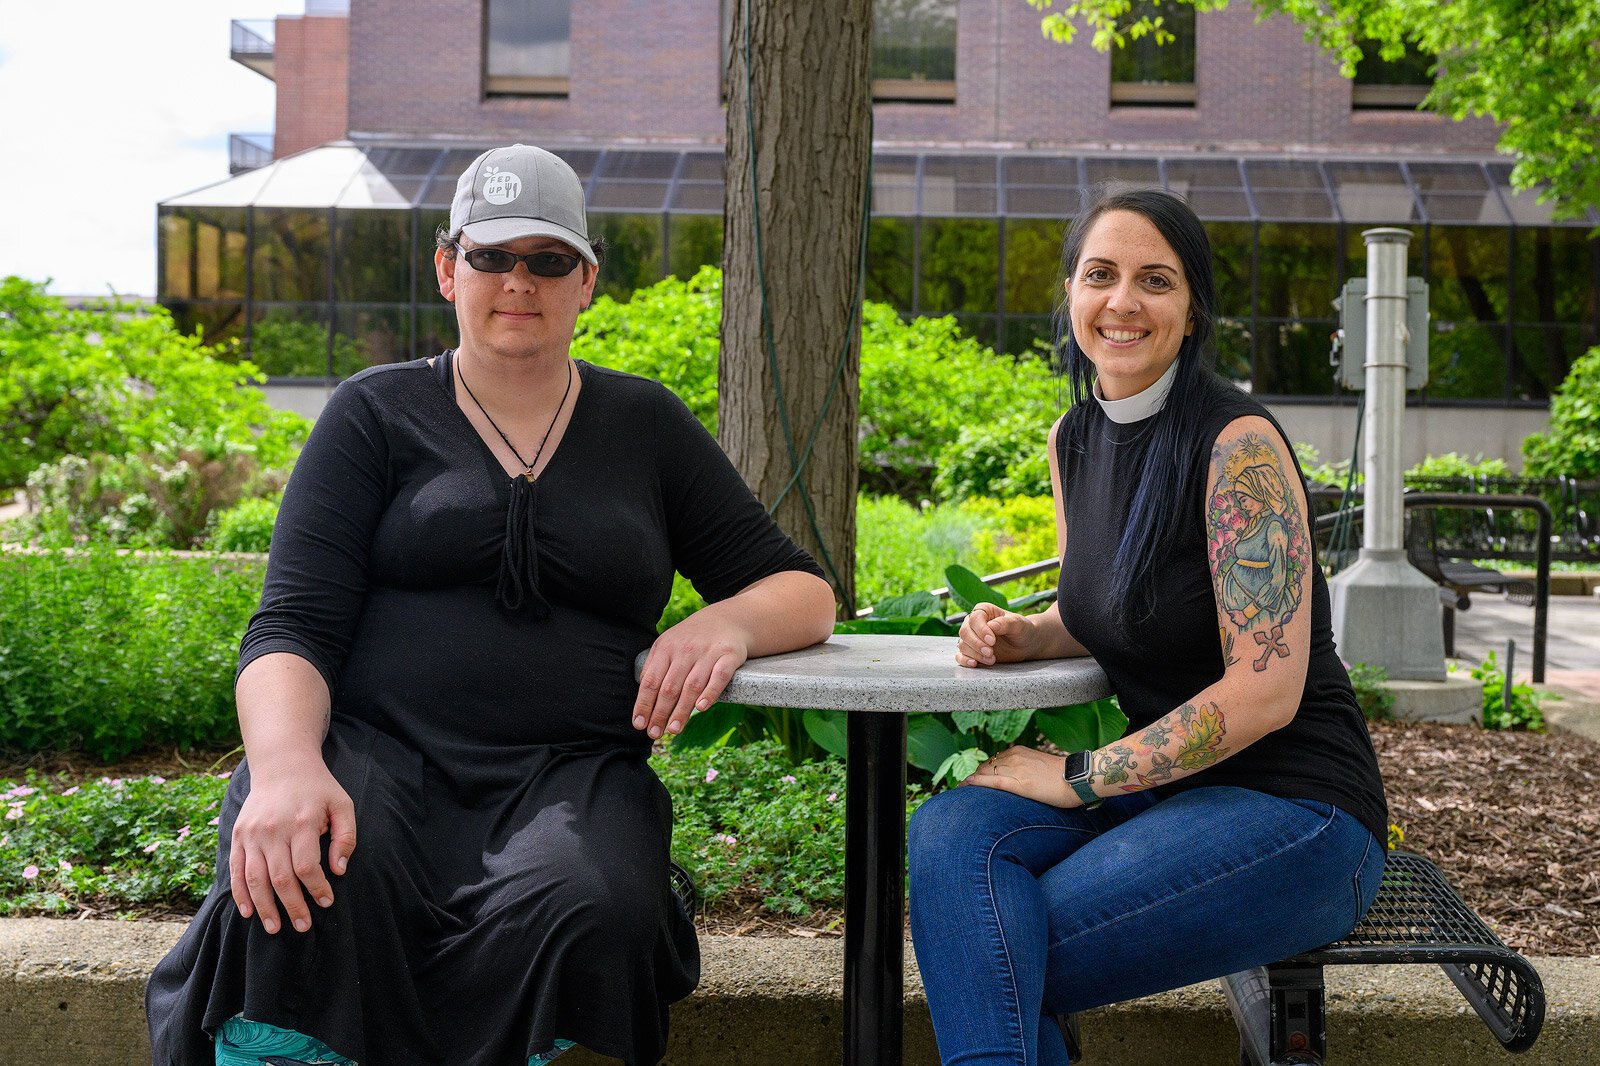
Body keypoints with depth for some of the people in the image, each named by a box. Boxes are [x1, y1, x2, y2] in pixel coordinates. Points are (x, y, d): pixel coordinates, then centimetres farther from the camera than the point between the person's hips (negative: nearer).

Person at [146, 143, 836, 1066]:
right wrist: (286, 768, -21)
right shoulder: (377, 414, 11)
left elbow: (806, 594, 17)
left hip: (566, 775, 1)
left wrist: (728, 621, -9)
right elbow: (294, 628, 1)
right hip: (375, 752, -1)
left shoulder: (647, 426, 16)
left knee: (589, 911, -35)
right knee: (293, 898, -35)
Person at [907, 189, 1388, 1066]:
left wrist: (1078, 778, -16)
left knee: (984, 972, -24)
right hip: (1165, 788, 7)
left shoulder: (1238, 442, -16)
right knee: (950, 832, -22)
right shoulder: (1073, 441, 7)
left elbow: (1265, 689, -19)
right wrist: (1022, 636, 0)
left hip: (1296, 810, -7)